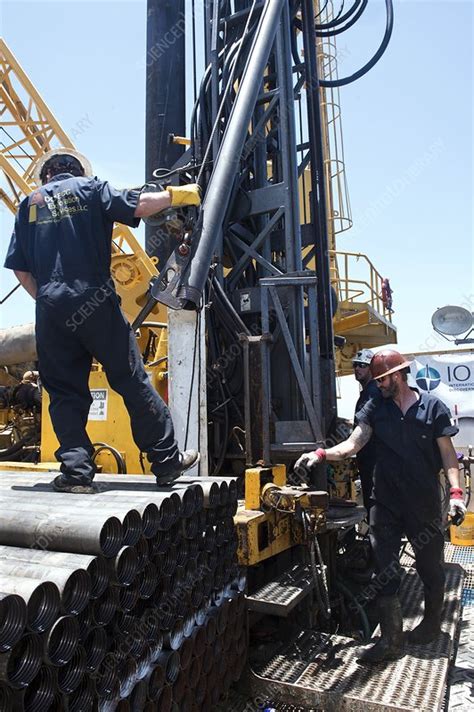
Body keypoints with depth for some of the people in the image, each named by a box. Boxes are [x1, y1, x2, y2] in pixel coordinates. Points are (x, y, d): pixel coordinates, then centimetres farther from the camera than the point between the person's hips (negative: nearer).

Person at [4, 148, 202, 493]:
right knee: (132, 380, 3)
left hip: (51, 309, 3)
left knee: (65, 393, 9)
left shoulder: (31, 202, 18)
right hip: (95, 302, -3)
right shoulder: (91, 188, 10)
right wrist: (176, 194, 10)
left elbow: (21, 269, 13)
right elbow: (139, 206, -4)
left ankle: (76, 470, 4)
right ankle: (167, 460, 10)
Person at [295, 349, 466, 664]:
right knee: (384, 570, 2)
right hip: (386, 503, 2)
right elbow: (353, 444, -8)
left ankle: (432, 622, 41)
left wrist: (456, 492, -12)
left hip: (424, 503, -2)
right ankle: (392, 640, 16)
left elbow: (447, 453, -1)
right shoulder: (375, 408, 2)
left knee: (430, 566, 14)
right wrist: (322, 454, -25)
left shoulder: (433, 406, -3)